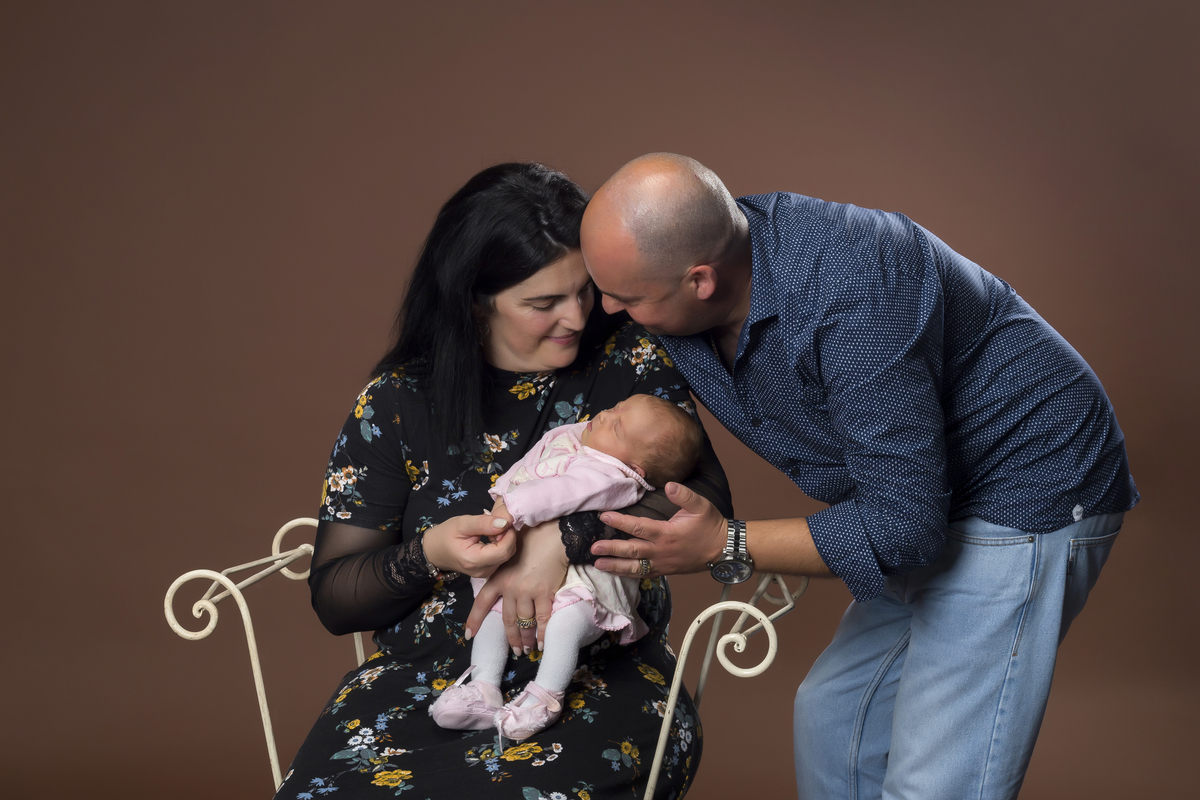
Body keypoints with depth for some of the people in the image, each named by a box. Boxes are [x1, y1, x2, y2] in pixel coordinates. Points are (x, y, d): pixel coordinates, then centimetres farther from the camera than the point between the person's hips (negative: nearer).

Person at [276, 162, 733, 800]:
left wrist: (568, 539, -21)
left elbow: (705, 497, -10)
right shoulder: (400, 399, 2)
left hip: (599, 671, -1)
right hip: (425, 675, 2)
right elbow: (332, 599, 4)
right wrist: (427, 557, -16)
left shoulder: (627, 359, 2)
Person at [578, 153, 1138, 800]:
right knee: (832, 717, 16)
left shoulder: (852, 298, -34)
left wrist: (727, 546, -27)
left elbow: (905, 526, -29)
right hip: (923, 502, 9)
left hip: (1024, 496, -9)